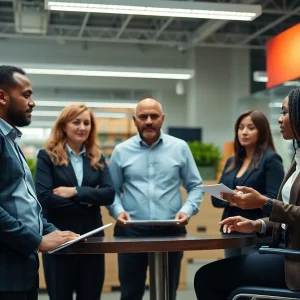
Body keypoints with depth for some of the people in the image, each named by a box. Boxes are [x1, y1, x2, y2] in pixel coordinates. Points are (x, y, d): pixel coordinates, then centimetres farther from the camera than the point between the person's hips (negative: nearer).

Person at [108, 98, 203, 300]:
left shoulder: (180, 148, 6)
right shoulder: (121, 151, 5)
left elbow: (195, 186, 6)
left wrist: (187, 210, -10)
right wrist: (118, 211, -13)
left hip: (171, 232, 1)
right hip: (131, 232, 0)